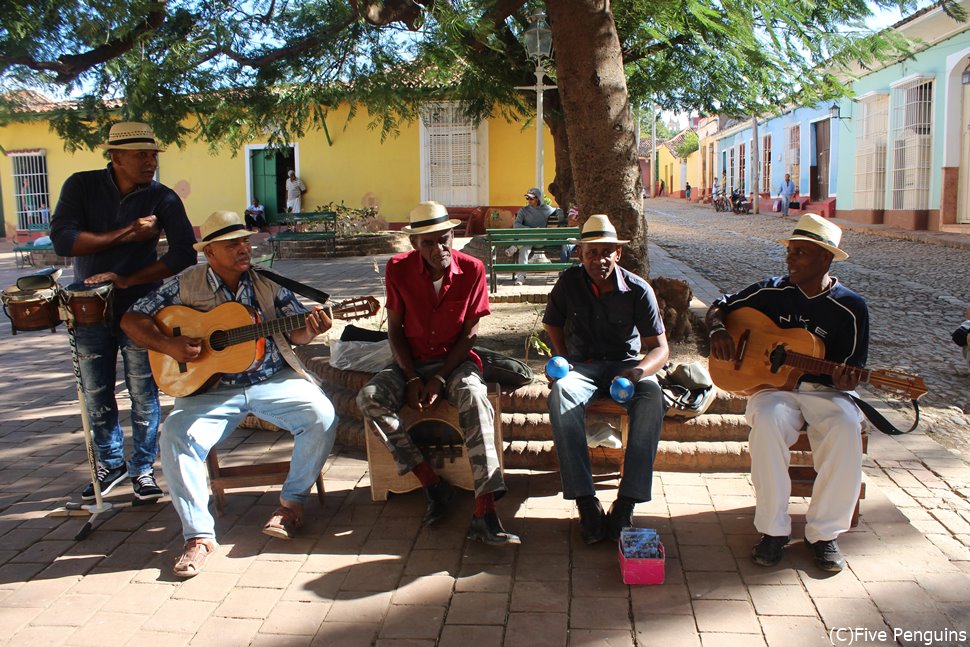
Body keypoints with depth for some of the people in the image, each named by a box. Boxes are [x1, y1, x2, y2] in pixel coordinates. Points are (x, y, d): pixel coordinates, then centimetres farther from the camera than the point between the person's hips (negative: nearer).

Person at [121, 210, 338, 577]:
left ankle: (293, 500, -2)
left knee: (322, 416, -23)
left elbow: (296, 331, 3)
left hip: (273, 381, 1)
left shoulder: (268, 283, 5)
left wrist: (310, 329, -22)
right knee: (175, 435, -26)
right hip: (211, 389, -1)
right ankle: (199, 534, -16)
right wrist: (168, 346, -15)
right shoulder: (187, 286, 1)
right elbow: (132, 319, 3)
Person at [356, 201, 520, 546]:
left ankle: (484, 512, -42)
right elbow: (395, 329, -1)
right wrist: (412, 378, -12)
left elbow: (469, 334, -6)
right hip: (411, 362, 2)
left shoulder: (472, 269, -10)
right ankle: (433, 485, -23)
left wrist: (440, 378, -16)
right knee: (369, 398, -26)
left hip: (455, 360, -2)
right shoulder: (398, 269, -7)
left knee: (474, 396, -36)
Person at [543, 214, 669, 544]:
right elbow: (552, 323, 15)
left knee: (651, 397, -36)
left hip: (626, 363, 0)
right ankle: (586, 502, -37)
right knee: (560, 393, -36)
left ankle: (626, 504, -35)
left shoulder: (637, 289, -8)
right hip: (583, 365, 1)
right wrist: (562, 360, -3)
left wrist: (639, 371, -30)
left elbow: (660, 348, -8)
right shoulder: (568, 283, -3)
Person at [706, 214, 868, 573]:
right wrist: (718, 330, -11)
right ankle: (774, 529, -22)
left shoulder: (850, 307, -1)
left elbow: (851, 370, 1)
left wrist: (845, 380, -24)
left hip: (824, 390, 0)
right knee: (767, 421, -35)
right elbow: (719, 306, 12)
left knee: (846, 427, -33)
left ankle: (824, 533, -18)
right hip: (773, 385, 0)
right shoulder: (772, 291, 3)